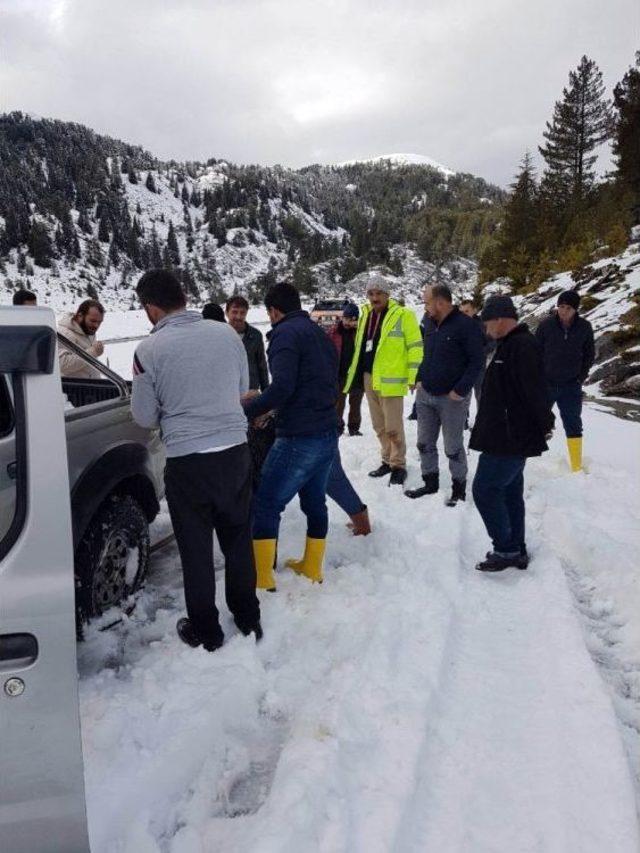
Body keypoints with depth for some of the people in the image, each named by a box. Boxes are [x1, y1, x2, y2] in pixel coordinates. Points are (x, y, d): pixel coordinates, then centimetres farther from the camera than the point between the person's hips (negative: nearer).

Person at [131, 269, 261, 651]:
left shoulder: (149, 350, -11)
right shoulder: (228, 333, -1)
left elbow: (145, 417, -2)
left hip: (186, 459, -3)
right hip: (236, 450, 4)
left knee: (196, 548, 13)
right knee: (238, 538, 19)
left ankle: (206, 631, 26)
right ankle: (248, 619, 33)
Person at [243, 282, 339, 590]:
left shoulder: (285, 333, -9)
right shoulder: (320, 334, 18)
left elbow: (282, 386, -24)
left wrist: (246, 411, -16)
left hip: (298, 438, -9)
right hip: (328, 435, 9)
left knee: (266, 504, 0)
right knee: (315, 501, 19)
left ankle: (262, 578, 5)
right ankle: (312, 567, 30)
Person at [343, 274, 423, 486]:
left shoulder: (403, 315, -8)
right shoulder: (365, 315, 13)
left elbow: (415, 346, -10)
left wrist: (414, 376, -15)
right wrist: (354, 373, 19)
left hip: (390, 380, -7)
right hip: (369, 377, 7)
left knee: (393, 427, -3)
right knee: (379, 426, 16)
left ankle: (399, 465, 11)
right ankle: (387, 460, 29)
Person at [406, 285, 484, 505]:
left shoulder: (466, 325, -15)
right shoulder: (430, 323, 8)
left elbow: (476, 362, -13)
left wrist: (460, 391, -17)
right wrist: (420, 379, 10)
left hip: (452, 398, -7)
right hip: (425, 395, 7)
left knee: (453, 447, 2)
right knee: (425, 443, 14)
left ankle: (459, 489, 18)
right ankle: (430, 483, 29)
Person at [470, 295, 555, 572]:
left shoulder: (522, 346, -19)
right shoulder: (512, 345, 16)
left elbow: (534, 390, -24)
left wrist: (544, 425, -14)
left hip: (510, 439, -10)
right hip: (509, 436, 10)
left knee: (484, 489, -6)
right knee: (510, 492, 15)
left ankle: (506, 549, 3)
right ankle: (516, 551, 24)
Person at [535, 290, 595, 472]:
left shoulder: (585, 327, -4)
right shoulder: (546, 325, -9)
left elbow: (589, 355, 7)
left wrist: (581, 377, 0)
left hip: (571, 387, 1)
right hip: (545, 384, -1)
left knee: (573, 426, 7)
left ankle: (577, 467, 16)